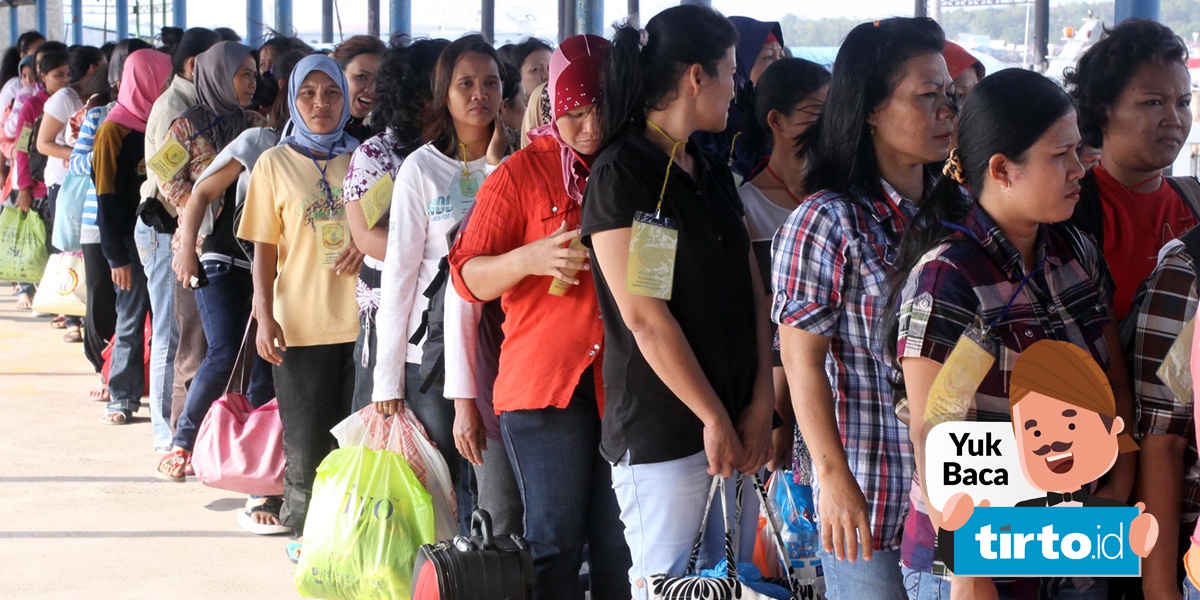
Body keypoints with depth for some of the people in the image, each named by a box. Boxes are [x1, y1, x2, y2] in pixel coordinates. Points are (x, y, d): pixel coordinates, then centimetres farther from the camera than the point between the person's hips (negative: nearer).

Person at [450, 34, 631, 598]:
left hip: (622, 380, 3)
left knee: (620, 543, 4)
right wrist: (530, 259, -18)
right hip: (543, 380, -3)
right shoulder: (521, 174, 1)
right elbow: (468, 277, -1)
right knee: (556, 540, -1)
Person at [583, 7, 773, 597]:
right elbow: (643, 315, -15)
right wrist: (714, 417, -12)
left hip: (736, 425, 7)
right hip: (662, 433, -7)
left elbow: (751, 288, 10)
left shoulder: (714, 172, 14)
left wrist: (759, 405, -1)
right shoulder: (619, 175, -10)